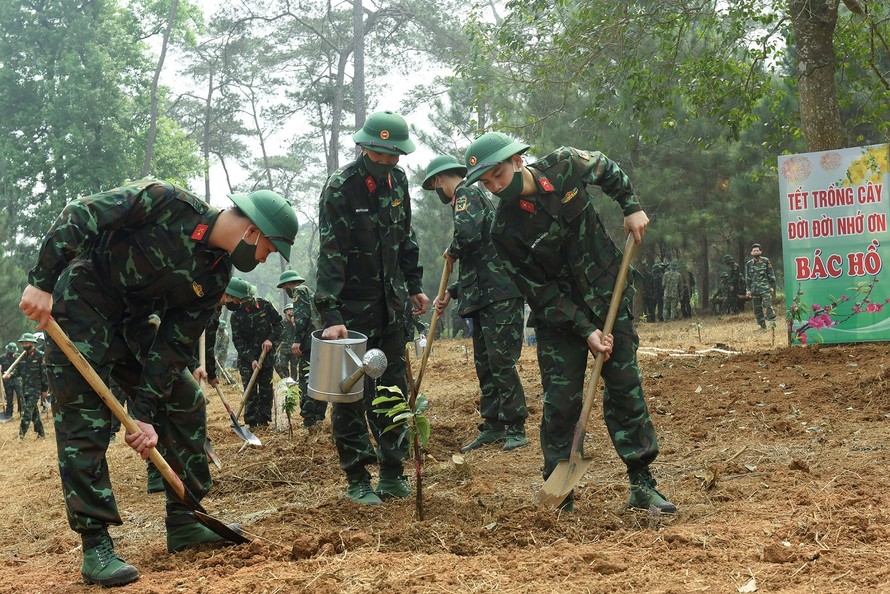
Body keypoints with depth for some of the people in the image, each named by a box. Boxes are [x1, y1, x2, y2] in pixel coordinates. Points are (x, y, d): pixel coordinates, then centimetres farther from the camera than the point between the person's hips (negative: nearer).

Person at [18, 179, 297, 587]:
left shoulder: (216, 275, -3)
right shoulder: (167, 202, -22)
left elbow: (174, 346, -4)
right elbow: (79, 216, -22)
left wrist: (147, 414, -11)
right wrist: (42, 281, -28)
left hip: (130, 324, 7)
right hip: (79, 308, -7)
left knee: (185, 402, 6)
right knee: (85, 424, -10)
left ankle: (184, 522, 17)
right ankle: (95, 546, -4)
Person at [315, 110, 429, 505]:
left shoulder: (397, 180, 4)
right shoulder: (340, 187, -16)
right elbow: (330, 255, -21)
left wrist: (414, 286, 14)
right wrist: (330, 316, -27)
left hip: (390, 302, 7)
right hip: (351, 305, -6)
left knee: (395, 387, 9)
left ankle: (392, 475, 18)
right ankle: (357, 480, 8)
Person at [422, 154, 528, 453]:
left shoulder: (467, 194, -4)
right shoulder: (477, 197, 26)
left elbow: (468, 233, -26)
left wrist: (451, 252, -4)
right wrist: (450, 293, 20)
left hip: (500, 295, -11)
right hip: (484, 297, 11)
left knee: (501, 361, -9)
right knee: (484, 363, 11)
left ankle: (516, 429, -4)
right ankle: (493, 426, 17)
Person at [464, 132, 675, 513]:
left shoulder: (566, 166, -12)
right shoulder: (504, 231, -19)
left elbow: (610, 171, 12)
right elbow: (540, 294, -16)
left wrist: (632, 207, 1)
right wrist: (585, 330, -19)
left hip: (610, 297, 2)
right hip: (558, 313, -2)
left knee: (626, 390, 2)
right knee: (560, 401, -6)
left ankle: (642, 485, 9)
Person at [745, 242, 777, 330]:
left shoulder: (765, 261, 2)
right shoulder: (748, 264, 10)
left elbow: (771, 275, 4)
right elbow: (747, 278, 15)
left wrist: (772, 286, -2)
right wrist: (748, 289, 8)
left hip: (765, 287, -4)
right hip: (754, 289, 4)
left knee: (768, 306, -15)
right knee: (756, 308, 3)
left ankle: (772, 321, -11)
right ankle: (762, 325, 10)